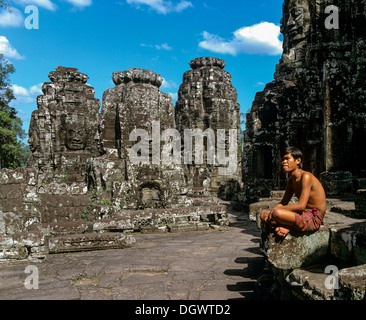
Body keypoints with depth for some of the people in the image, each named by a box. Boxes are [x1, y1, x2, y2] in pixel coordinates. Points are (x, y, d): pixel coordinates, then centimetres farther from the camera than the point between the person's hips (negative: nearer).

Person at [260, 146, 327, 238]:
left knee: (277, 213, -32)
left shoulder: (306, 176, -18)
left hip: (313, 218, -9)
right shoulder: (291, 180, 9)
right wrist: (271, 212, -7)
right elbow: (283, 203, 13)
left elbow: (301, 206, -25)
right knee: (264, 214, 2)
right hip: (303, 215, 9)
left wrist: (276, 209, -17)